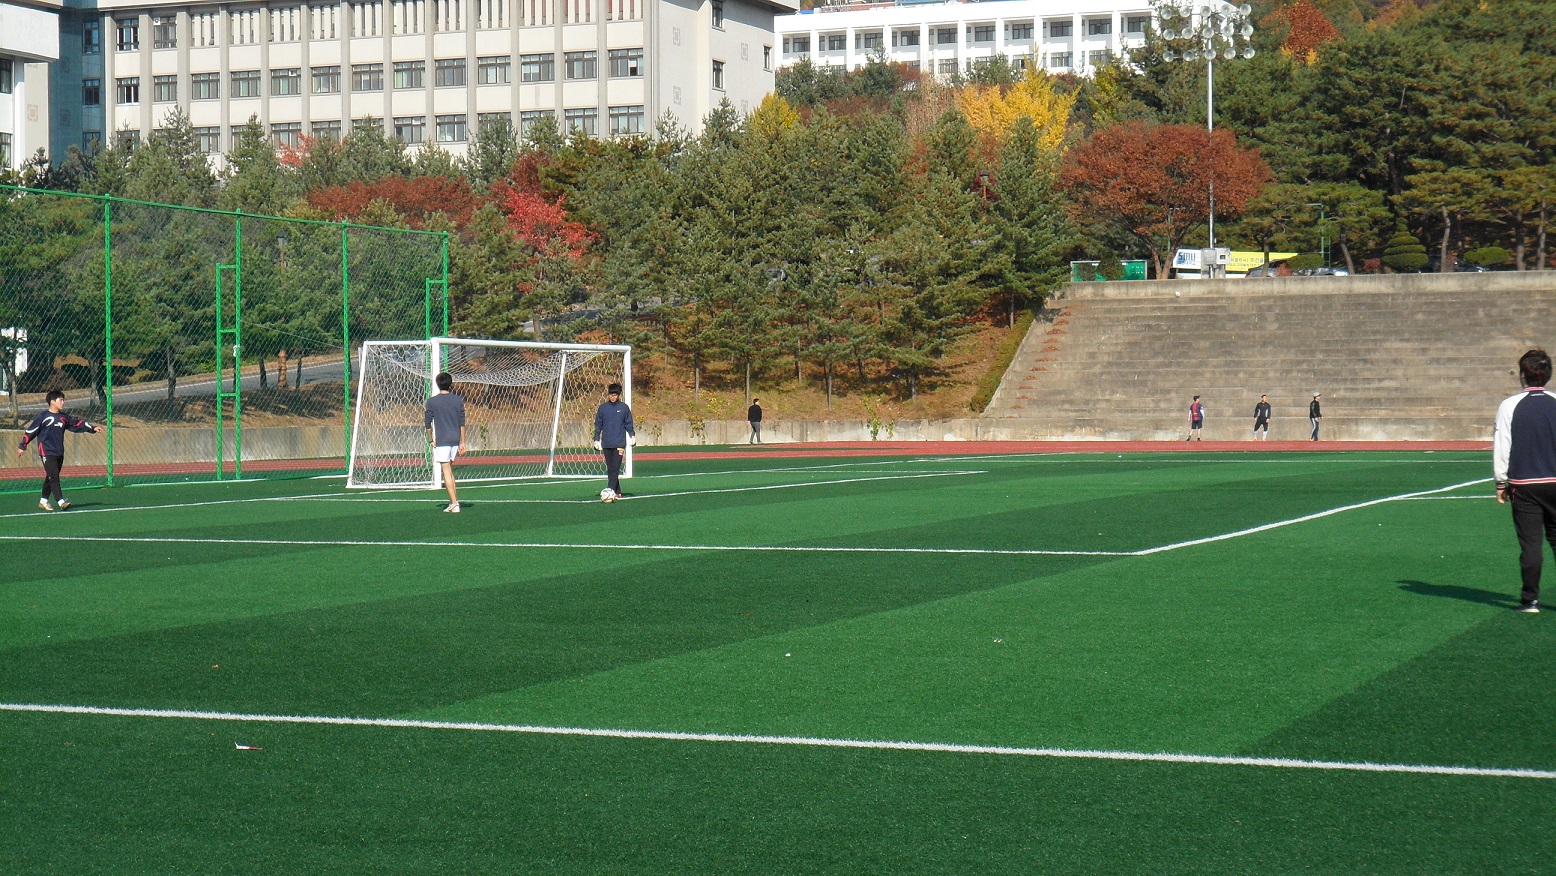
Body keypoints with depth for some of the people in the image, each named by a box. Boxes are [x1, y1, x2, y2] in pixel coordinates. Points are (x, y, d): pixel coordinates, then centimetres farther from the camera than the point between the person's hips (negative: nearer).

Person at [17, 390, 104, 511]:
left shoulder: (64, 417, 9)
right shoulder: (43, 416, -8)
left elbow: (77, 424, 16)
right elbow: (30, 431, -4)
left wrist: (93, 428, 7)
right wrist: (22, 446, -1)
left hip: (59, 453, 7)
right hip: (47, 453, -7)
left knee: (51, 478, 11)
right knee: (54, 477, -12)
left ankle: (43, 501, 21)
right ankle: (60, 501, -19)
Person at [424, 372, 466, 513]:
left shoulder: (432, 402, -4)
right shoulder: (458, 400, 3)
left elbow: (428, 424, -3)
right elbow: (462, 423, 3)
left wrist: (431, 440, 8)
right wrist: (462, 442, 7)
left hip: (441, 441, -4)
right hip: (455, 440, 4)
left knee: (447, 472, -3)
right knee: (450, 471, 17)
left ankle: (455, 503, -9)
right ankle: (453, 501, 17)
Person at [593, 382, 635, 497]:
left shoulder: (624, 408, 3)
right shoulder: (603, 408, 6)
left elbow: (628, 424, 10)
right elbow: (598, 424, 11)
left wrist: (632, 435, -3)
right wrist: (596, 439, 7)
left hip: (619, 443, -2)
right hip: (606, 443, 3)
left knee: (615, 468, -12)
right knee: (610, 468, 5)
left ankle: (611, 489, -19)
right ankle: (617, 491, 12)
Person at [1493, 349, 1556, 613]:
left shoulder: (1509, 406, -6)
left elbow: (1501, 448, -4)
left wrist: (1501, 483, 5)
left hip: (1524, 485, -2)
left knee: (1530, 542, 0)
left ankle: (1530, 599, 2)